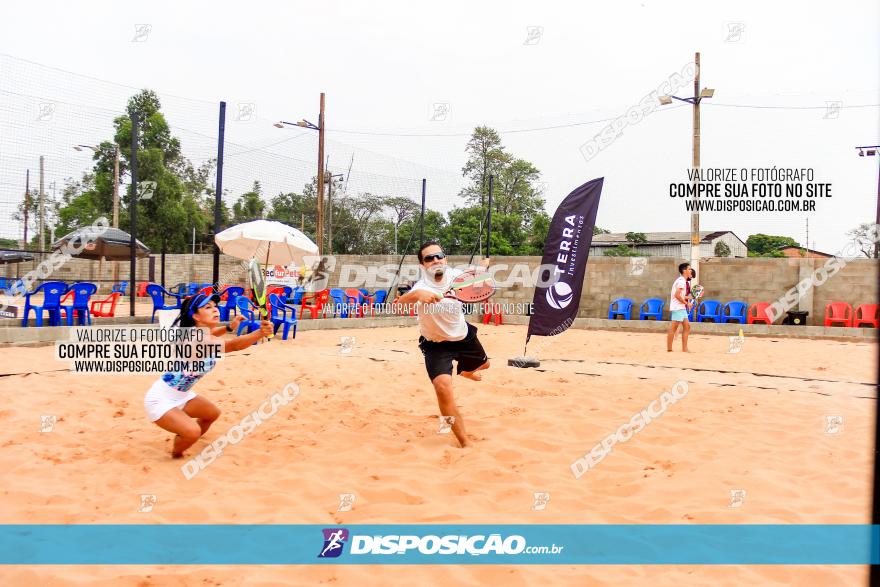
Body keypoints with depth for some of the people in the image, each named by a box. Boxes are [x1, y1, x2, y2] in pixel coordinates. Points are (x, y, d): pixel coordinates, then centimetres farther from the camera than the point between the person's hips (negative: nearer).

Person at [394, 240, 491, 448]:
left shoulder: (455, 275, -18)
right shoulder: (422, 286, -34)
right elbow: (402, 301, -57)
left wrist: (482, 267, -11)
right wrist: (417, 294, -78)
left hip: (464, 337, 5)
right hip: (436, 345, -5)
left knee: (483, 364, 29)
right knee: (443, 387, -27)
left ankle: (465, 371, 70)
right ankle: (465, 443, -11)